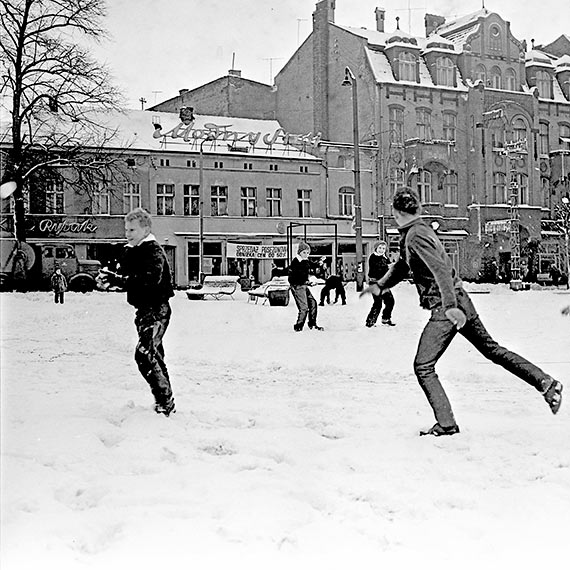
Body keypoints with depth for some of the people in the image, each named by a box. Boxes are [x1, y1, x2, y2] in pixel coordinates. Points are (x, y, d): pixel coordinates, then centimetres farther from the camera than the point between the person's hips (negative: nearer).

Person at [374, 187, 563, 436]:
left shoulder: (416, 235, -15)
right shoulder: (416, 231, 15)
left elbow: (440, 269, -27)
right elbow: (402, 265, 32)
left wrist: (450, 307, -36)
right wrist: (380, 286, 29)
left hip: (447, 308, -10)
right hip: (460, 302, 10)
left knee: (423, 366, -5)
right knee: (491, 348, 17)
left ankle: (446, 424, -4)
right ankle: (545, 382, 18)